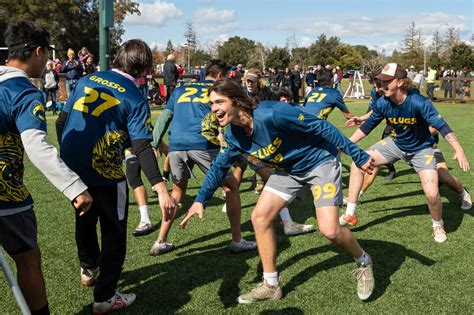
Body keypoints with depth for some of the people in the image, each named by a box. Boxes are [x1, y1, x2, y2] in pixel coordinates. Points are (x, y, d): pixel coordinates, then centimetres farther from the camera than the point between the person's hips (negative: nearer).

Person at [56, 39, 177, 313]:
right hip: (104, 176, -6)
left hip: (71, 168, 6)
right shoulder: (135, 100, -12)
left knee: (85, 219, 29)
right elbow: (142, 147, -24)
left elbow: (61, 123, 8)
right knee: (114, 234, 12)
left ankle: (88, 269, 52)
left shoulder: (87, 80, 4)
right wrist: (161, 189, -30)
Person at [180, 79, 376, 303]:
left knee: (329, 230, -16)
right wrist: (200, 200, -1)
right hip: (289, 169, 7)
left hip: (320, 161, -7)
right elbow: (220, 166, 8)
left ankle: (364, 263, 17)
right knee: (259, 217, -3)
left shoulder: (271, 114, -32)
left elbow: (320, 126, -26)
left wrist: (358, 155, -23)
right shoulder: (233, 134, -8)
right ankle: (271, 285, 11)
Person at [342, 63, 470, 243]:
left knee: (432, 194, -18)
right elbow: (368, 126, -2)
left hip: (421, 149, -4)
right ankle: (350, 214, 0)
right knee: (358, 163, -10)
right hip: (395, 144, 4)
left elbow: (441, 125, -31)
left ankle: (438, 225, 18)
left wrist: (459, 150, -41)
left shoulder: (418, 102, -30)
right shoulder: (383, 103, -17)